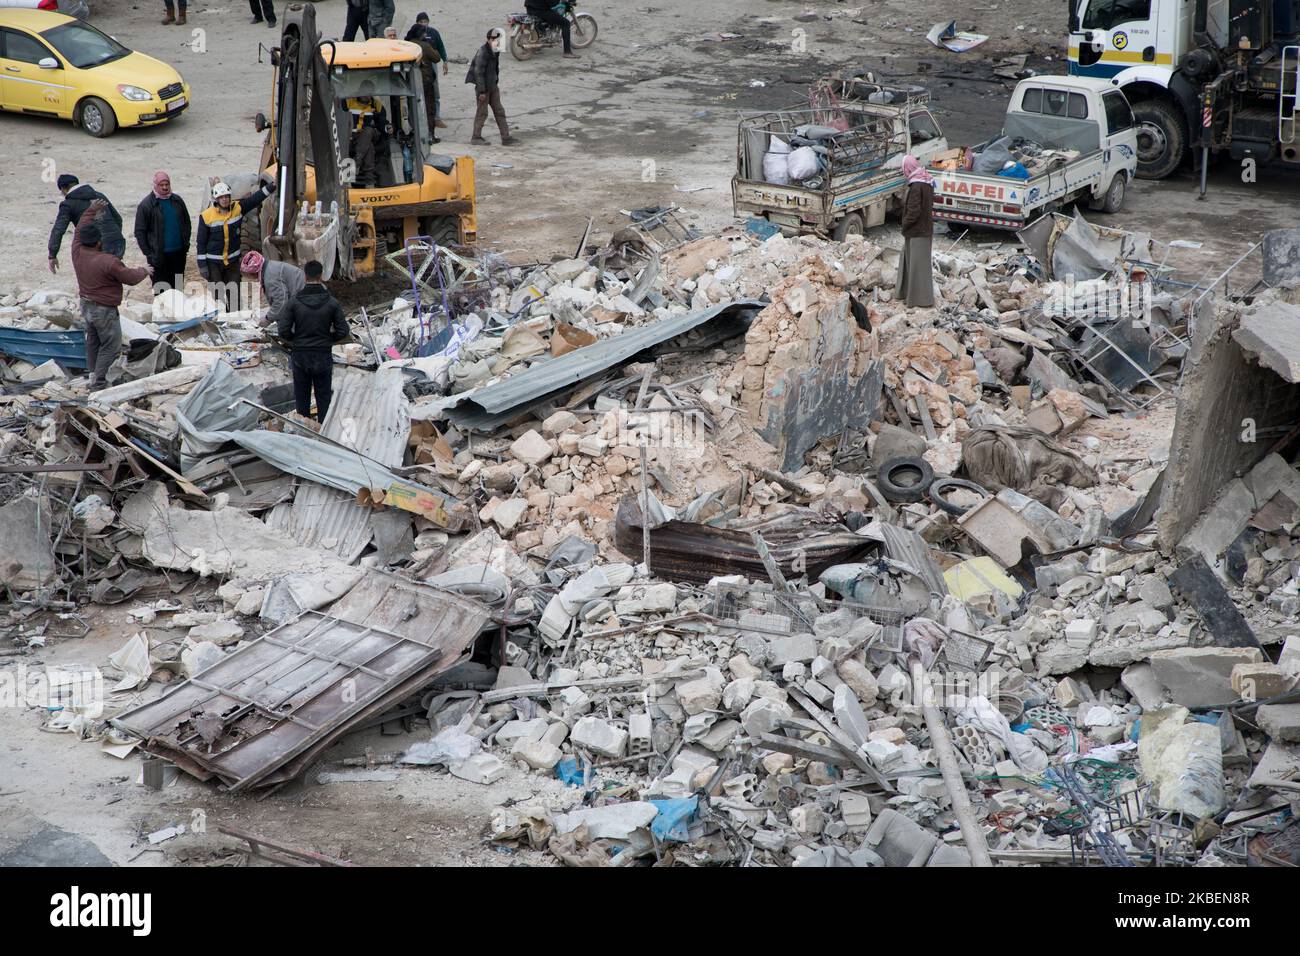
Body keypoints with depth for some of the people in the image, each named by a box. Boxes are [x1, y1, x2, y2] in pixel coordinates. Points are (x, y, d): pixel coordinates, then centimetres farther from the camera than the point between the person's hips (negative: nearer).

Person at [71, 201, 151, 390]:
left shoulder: (77, 253, -9)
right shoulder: (108, 262, -28)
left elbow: (79, 229, 9)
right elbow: (130, 278, -16)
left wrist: (91, 210, 17)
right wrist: (143, 271, 4)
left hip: (86, 305, 8)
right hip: (104, 310, -8)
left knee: (93, 339, 24)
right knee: (111, 346, 3)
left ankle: (92, 372, 34)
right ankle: (98, 382, 1)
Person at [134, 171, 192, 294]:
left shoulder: (177, 201, 7)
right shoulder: (146, 204, -7)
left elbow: (186, 223, 18)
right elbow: (139, 232, -6)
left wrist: (186, 242, 7)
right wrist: (147, 253, -11)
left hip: (178, 252, 4)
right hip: (159, 255, -4)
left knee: (178, 287, 12)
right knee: (161, 289, -1)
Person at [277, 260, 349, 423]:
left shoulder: (294, 302, -8)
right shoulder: (332, 302, -8)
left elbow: (283, 330, -11)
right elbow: (343, 331, -7)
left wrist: (295, 339, 9)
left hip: (300, 356, 0)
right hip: (323, 356, 0)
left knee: (301, 398, 12)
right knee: (323, 398, 9)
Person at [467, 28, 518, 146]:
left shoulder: (495, 53, 8)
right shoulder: (483, 53, -19)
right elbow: (478, 72, -20)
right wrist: (481, 91, -21)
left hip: (493, 87, 9)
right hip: (484, 88, -9)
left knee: (499, 111, 7)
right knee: (482, 112, 1)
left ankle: (506, 137, 8)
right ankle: (476, 137, 13)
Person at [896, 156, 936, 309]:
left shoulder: (916, 186, -22)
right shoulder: (927, 183, 7)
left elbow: (914, 211, -24)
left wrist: (905, 225, -8)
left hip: (917, 231, -9)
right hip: (925, 228, 9)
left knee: (918, 264, -3)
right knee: (908, 259, 20)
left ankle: (922, 299, 1)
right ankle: (906, 291, 31)